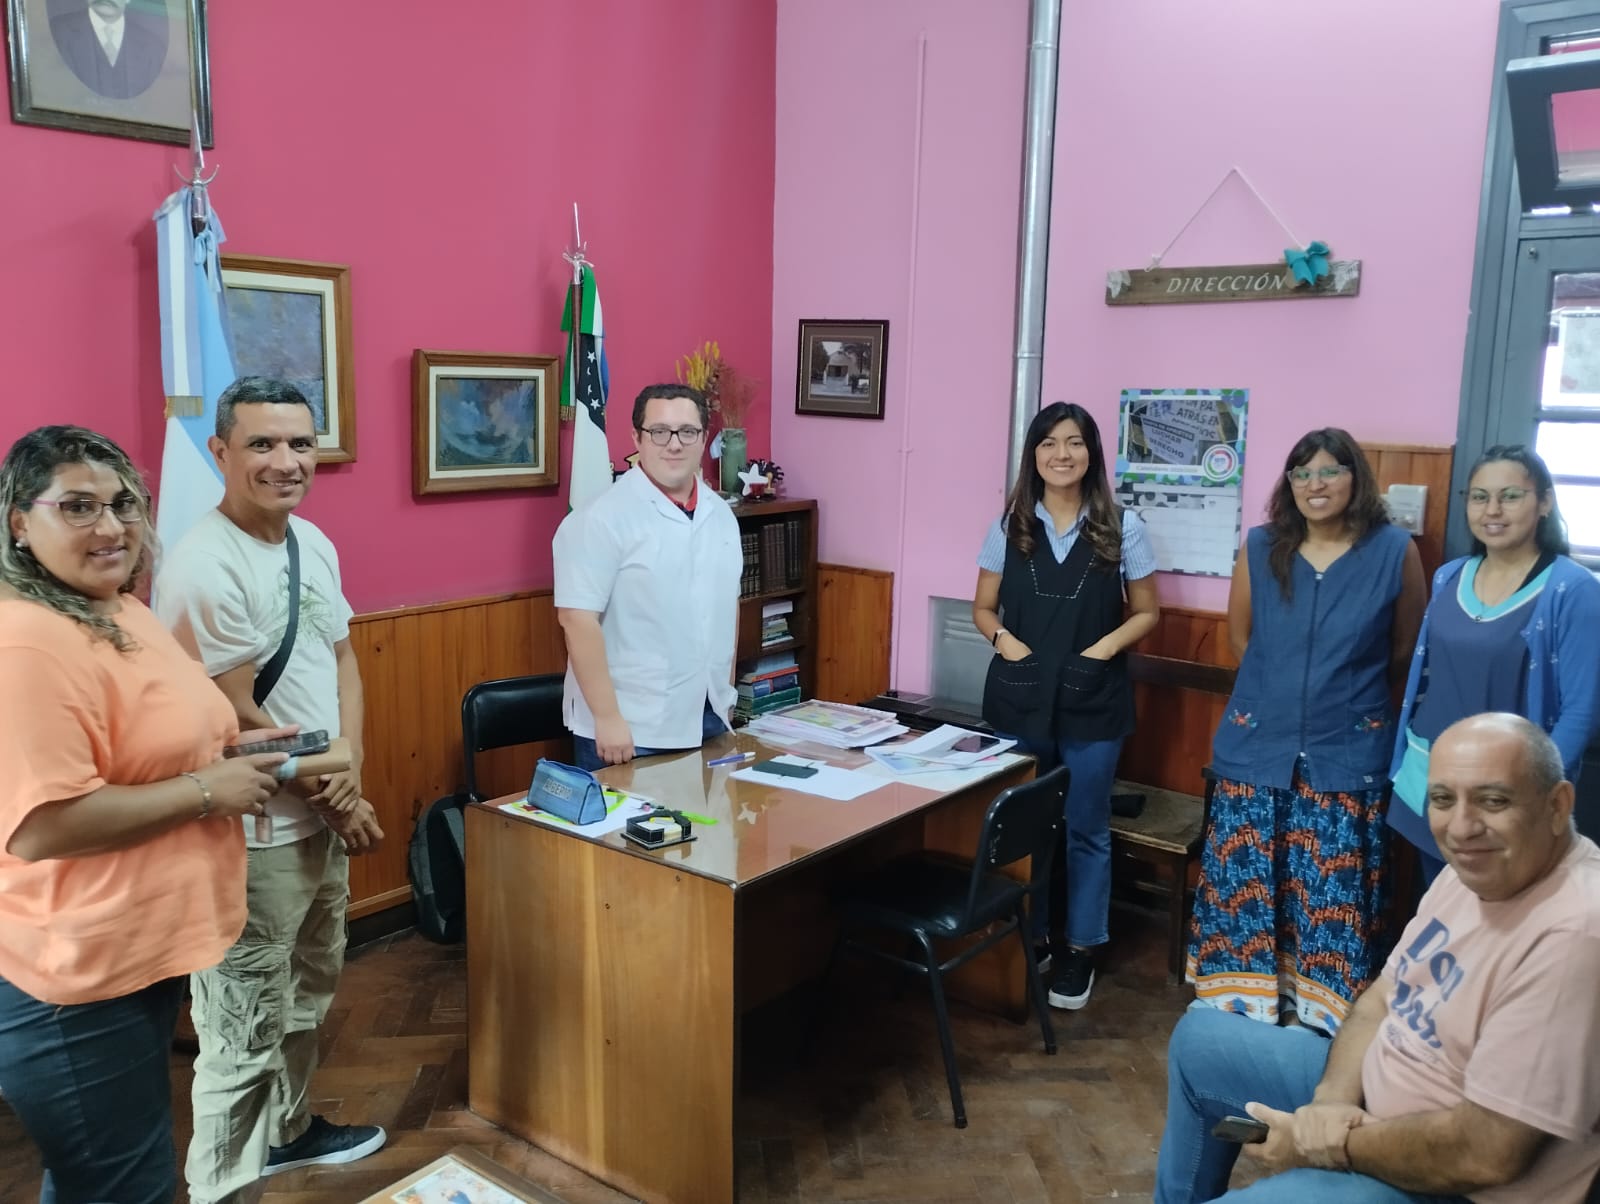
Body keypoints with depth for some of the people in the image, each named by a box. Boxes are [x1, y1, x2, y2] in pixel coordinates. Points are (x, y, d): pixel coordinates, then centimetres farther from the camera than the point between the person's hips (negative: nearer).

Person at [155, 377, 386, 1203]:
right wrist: (337, 797, -11)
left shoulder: (314, 542, 4)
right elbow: (233, 719, -21)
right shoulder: (204, 568, -21)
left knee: (308, 990, 25)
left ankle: (288, 1128, 46)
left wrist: (349, 771, -6)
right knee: (248, 1024, 2)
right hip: (254, 833, -9)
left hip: (323, 814, 9)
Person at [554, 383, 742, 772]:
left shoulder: (721, 514, 8)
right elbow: (578, 619, -18)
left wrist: (726, 696, 15)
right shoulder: (602, 519, -14)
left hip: (707, 720, 7)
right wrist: (607, 718, -20)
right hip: (632, 729, -6)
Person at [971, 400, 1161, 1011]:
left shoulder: (1121, 526, -2)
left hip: (1092, 702, -1)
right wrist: (1005, 639, -11)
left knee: (1085, 830, 9)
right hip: (1020, 698, 2)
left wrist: (1105, 647, -13)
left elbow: (1147, 613, 4)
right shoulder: (1009, 525, 2)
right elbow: (983, 608, 9)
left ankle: (1081, 949, 25)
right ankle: (1025, 938, 29)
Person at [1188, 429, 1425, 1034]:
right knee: (1243, 880, 7)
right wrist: (1280, 688, 11)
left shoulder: (1395, 551, -6)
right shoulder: (1259, 547, 0)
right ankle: (1237, 1000, 23)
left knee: (1333, 891, 4)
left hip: (1348, 752, -2)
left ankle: (1323, 1012, 20)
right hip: (1258, 744, 2)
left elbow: (1406, 649, 6)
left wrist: (1352, 695, 11)